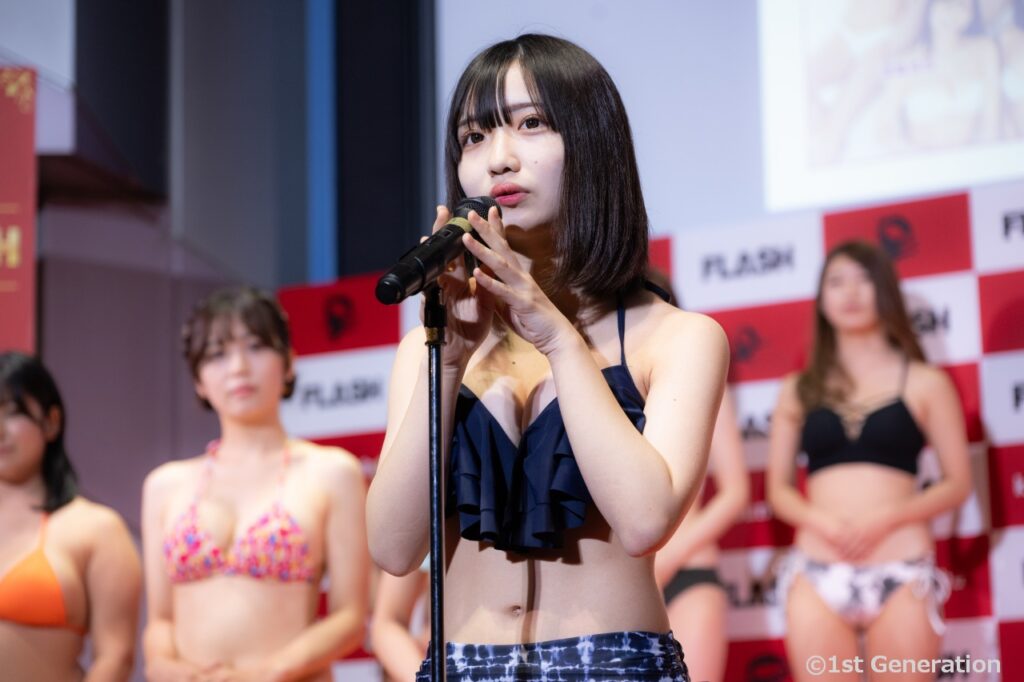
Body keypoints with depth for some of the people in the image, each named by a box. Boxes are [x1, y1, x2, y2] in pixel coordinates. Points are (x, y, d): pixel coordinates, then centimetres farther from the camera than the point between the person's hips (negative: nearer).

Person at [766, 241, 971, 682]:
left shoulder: (924, 383, 6)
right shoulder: (799, 391, 12)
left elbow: (957, 484, 4)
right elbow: (778, 489, 13)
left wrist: (884, 519, -11)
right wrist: (821, 521, -9)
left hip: (901, 575, -2)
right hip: (818, 574, 2)